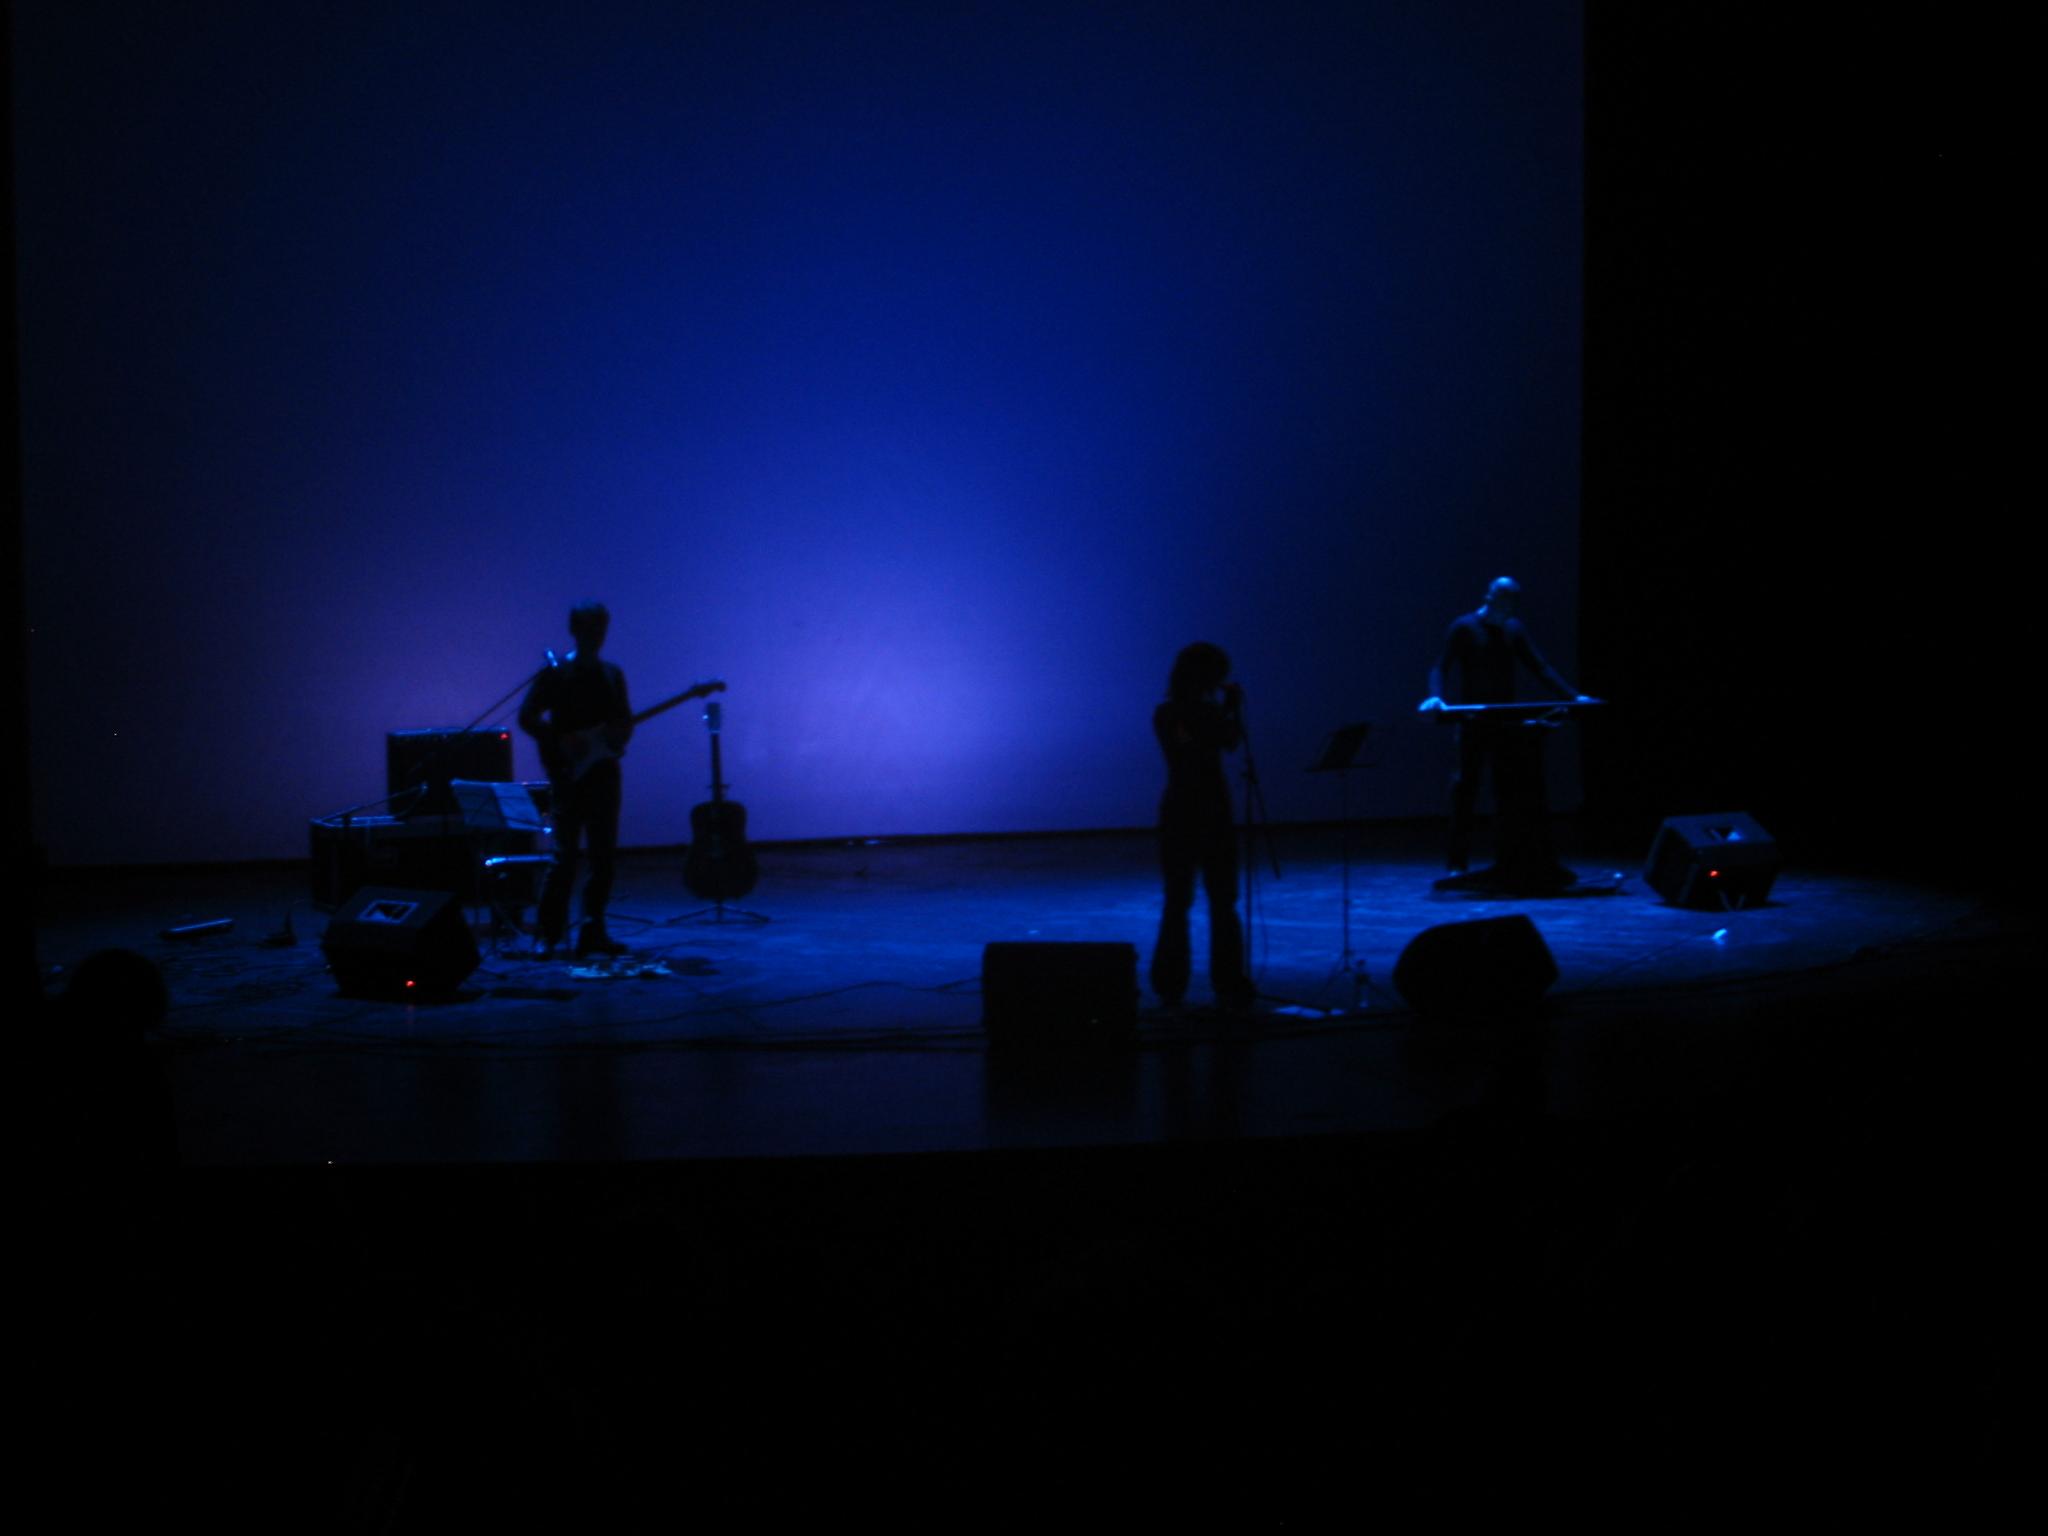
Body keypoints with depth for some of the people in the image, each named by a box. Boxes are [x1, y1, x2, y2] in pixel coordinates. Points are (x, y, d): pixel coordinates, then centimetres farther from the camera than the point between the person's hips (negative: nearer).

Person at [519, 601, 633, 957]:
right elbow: (527, 717, -5)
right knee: (566, 853, -8)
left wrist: (621, 734, -6)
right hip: (570, 772, -5)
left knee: (605, 855, 5)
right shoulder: (555, 673, -3)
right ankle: (549, 934, -2)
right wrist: (561, 741, -15)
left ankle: (592, 931, 11)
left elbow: (624, 718, 17)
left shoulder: (612, 674, 13)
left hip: (604, 770, 5)